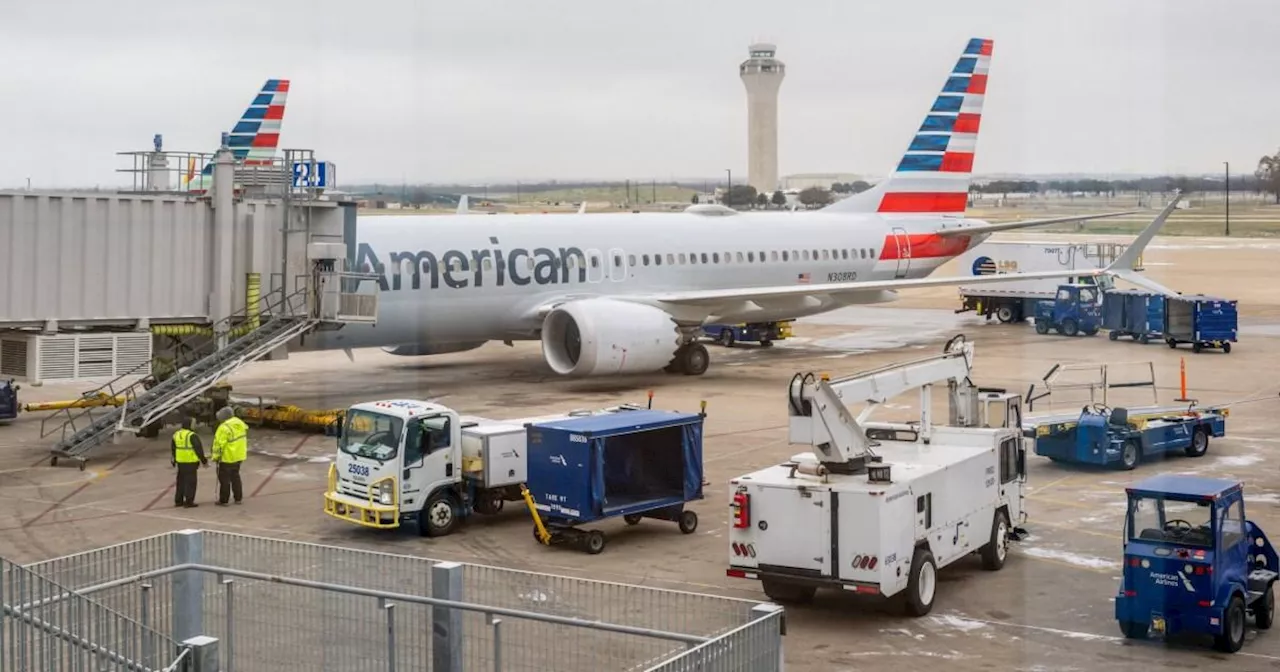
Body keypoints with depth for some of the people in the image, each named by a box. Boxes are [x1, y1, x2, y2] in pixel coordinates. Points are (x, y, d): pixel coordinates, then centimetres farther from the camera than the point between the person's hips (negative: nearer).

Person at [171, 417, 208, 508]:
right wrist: (204, 461, -6)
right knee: (190, 482, -2)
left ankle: (178, 501, 22)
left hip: (180, 462, 7)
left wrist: (174, 459, 30)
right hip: (190, 462, -7)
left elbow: (173, 448, 18)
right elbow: (199, 449, -15)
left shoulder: (176, 434, 8)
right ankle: (188, 502, -2)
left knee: (181, 481, 17)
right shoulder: (192, 436, -16)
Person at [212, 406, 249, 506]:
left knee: (224, 479, 4)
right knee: (235, 476, 20)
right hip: (239, 456, 8)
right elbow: (243, 439, 15)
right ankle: (238, 498, 23)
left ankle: (223, 500, 10)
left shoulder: (224, 428, -22)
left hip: (227, 457, -8)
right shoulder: (240, 423, 2)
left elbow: (219, 444, -20)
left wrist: (215, 456, -11)